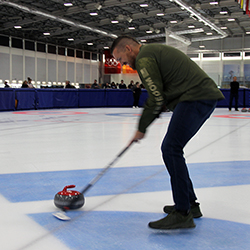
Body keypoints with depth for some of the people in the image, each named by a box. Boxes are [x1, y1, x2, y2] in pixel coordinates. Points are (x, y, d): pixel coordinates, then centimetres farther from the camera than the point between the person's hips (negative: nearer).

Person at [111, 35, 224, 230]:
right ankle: (190, 204, 20)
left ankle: (183, 214, -11)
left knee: (171, 148, -13)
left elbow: (157, 98, -12)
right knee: (172, 149, 13)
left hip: (196, 97, -10)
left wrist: (142, 129, -1)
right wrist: (150, 119, 19)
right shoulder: (154, 50, 25)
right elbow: (163, 93, 25)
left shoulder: (144, 58, -8)